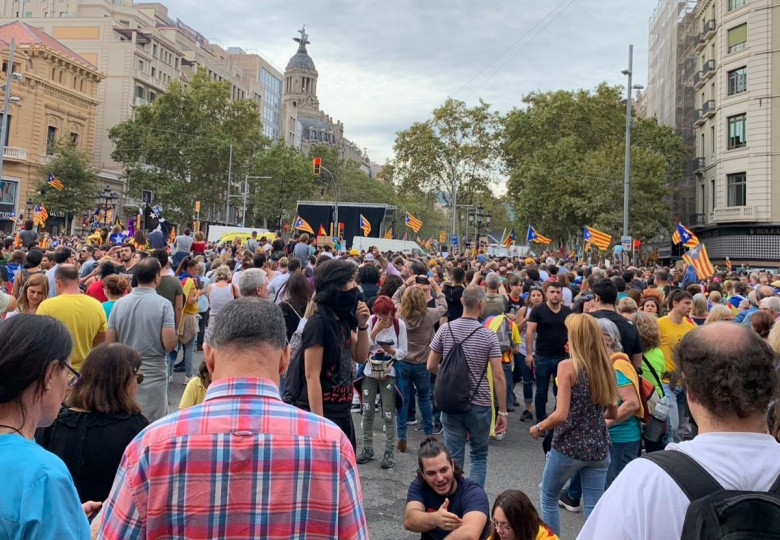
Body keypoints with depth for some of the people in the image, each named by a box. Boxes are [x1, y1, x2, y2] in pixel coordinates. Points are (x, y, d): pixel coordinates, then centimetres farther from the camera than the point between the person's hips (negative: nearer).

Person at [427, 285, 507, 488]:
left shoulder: (445, 329, -3)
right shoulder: (488, 336, -10)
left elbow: (431, 366, 2)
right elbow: (498, 376, -11)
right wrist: (502, 411, -4)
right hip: (479, 405, -2)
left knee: (453, 456, 10)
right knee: (478, 456, 15)